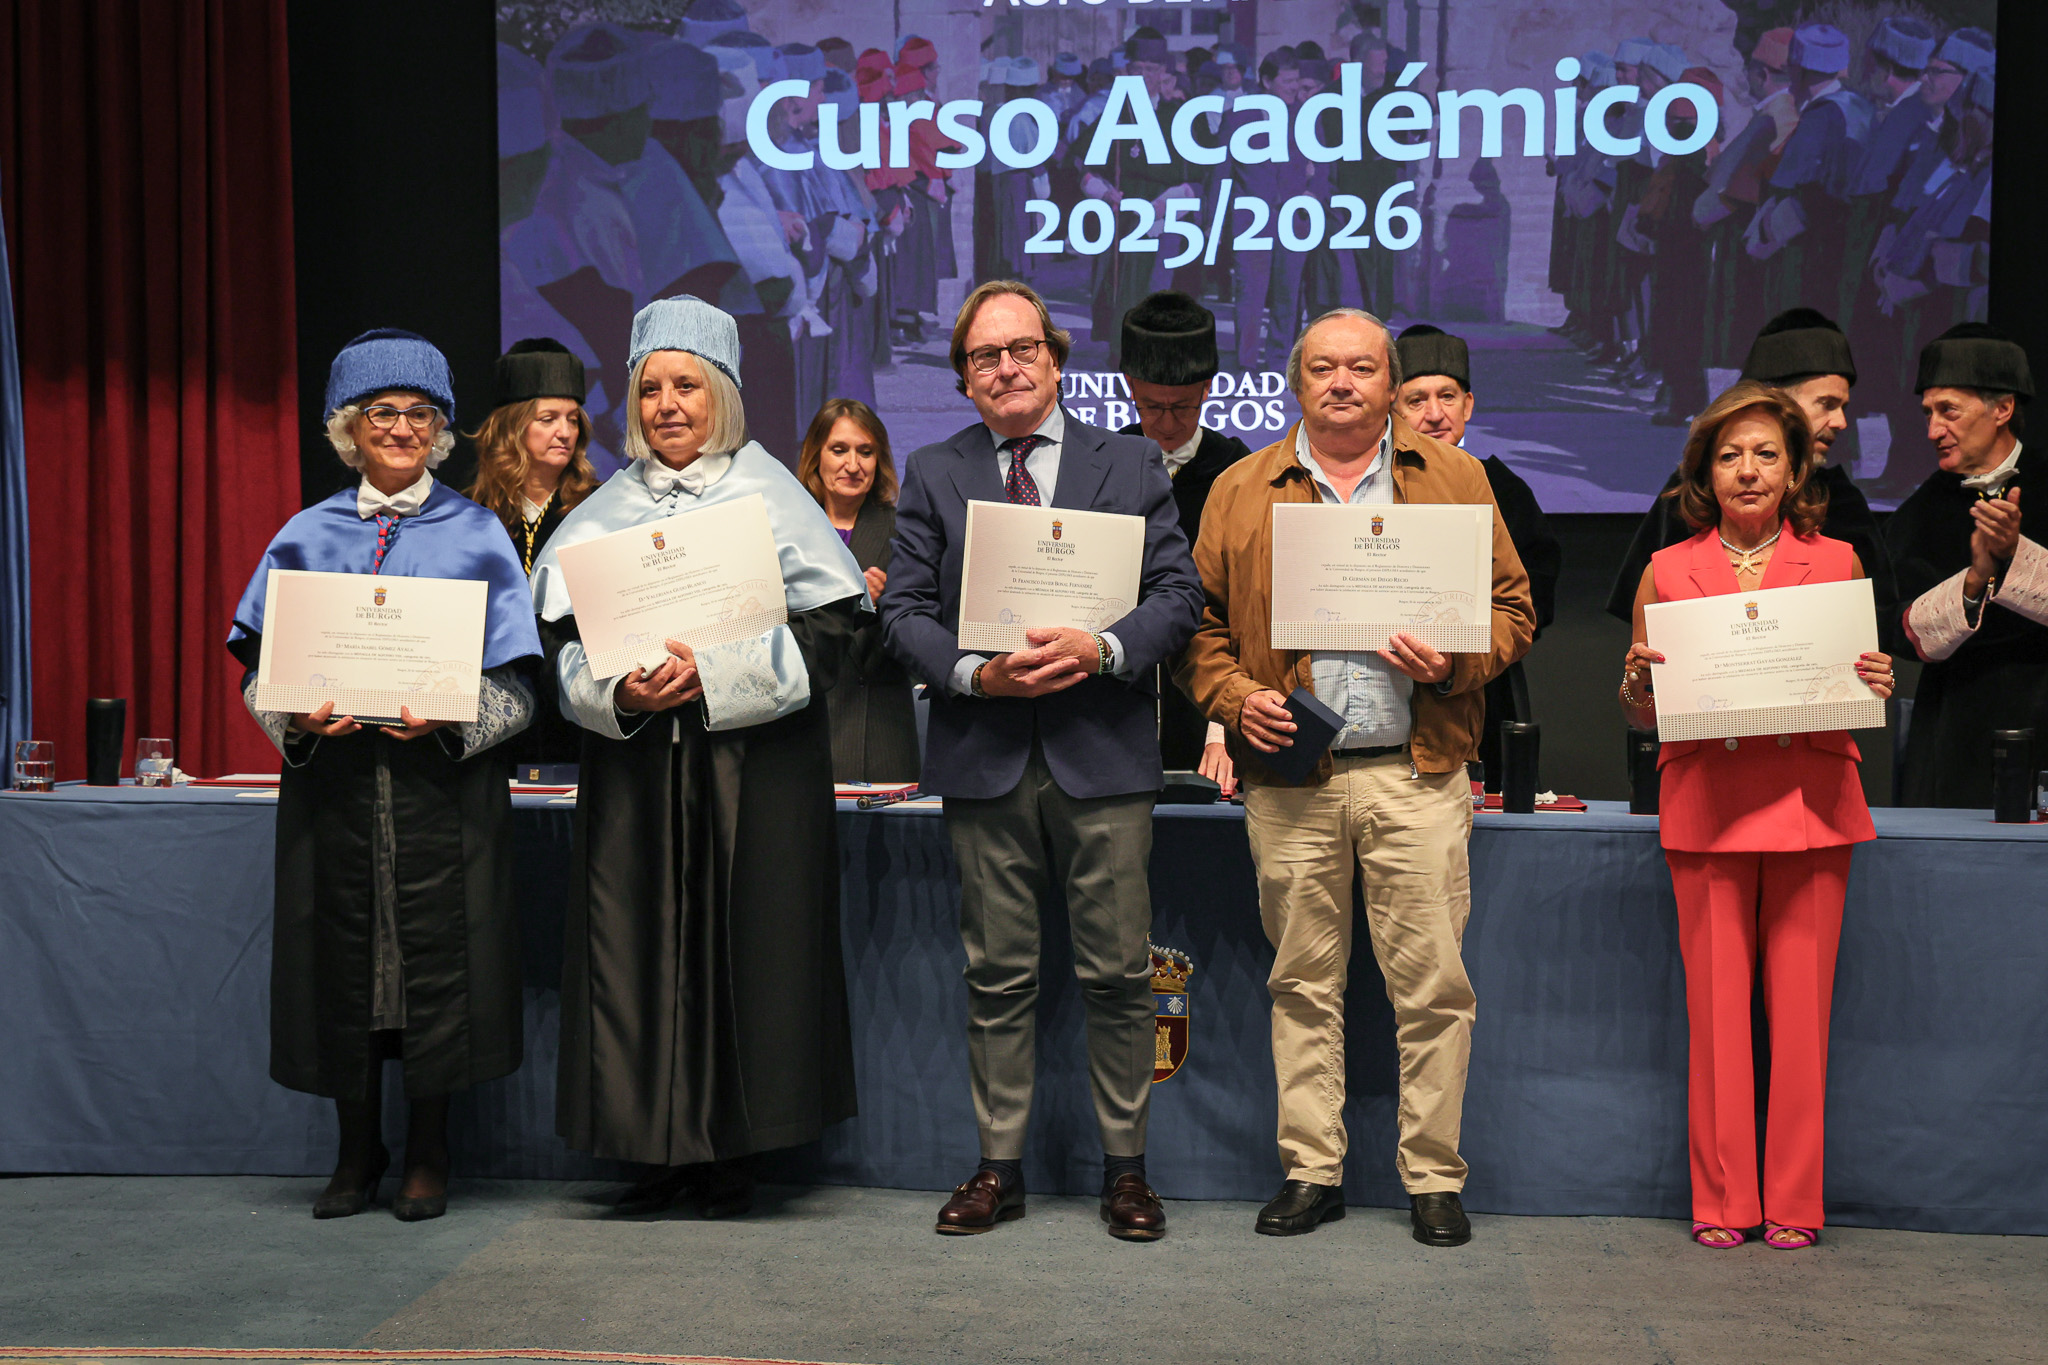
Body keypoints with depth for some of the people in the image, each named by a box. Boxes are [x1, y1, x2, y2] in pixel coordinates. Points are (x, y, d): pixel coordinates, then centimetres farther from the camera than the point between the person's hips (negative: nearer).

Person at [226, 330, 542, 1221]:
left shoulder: (477, 536, 6)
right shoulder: (305, 537, 11)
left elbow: (515, 688, 1)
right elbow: (259, 671, 9)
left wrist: (448, 715, -18)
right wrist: (295, 716, -12)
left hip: (444, 781, -2)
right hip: (330, 781, 2)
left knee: (436, 957, -1)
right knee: (341, 962, 4)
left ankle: (428, 1156, 13)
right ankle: (357, 1153, 19)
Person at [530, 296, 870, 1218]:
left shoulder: (769, 492, 2)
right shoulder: (607, 510, 11)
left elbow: (828, 625, -6)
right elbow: (562, 634, 8)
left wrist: (711, 675, -15)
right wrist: (619, 692, -12)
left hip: (752, 767, -3)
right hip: (634, 765, 3)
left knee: (742, 943, 0)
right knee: (642, 949, 2)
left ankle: (730, 1152, 10)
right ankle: (662, 1150, 12)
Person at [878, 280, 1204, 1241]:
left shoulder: (1132, 466, 8)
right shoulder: (932, 476, 9)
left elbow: (1179, 593, 2)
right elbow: (904, 610, 4)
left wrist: (1103, 649, -16)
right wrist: (976, 674, -13)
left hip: (1103, 757, -1)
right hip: (984, 760, 1)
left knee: (1118, 973, 4)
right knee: (997, 976, 8)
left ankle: (1125, 1168, 17)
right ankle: (1000, 1168, 20)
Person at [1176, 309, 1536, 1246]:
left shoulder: (1454, 479, 9)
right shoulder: (1240, 491, 11)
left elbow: (1511, 606, 8)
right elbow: (1201, 622, 12)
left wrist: (1455, 663, -10)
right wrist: (1234, 698, -5)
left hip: (1416, 773, -1)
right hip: (1288, 778, 1)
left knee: (1432, 983, 0)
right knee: (1303, 981, 7)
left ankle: (1433, 1175, 13)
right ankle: (1311, 1171, 18)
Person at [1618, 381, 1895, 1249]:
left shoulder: (1838, 564, 11)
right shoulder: (1666, 572, 10)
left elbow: (1861, 688, 16)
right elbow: (1643, 717, 12)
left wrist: (1875, 688, -6)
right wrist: (1635, 681, -10)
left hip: (1810, 805, 0)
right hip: (1706, 806, 0)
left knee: (1801, 1005, 1)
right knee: (1714, 1004, 0)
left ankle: (1794, 1202, 12)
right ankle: (1722, 1201, 11)